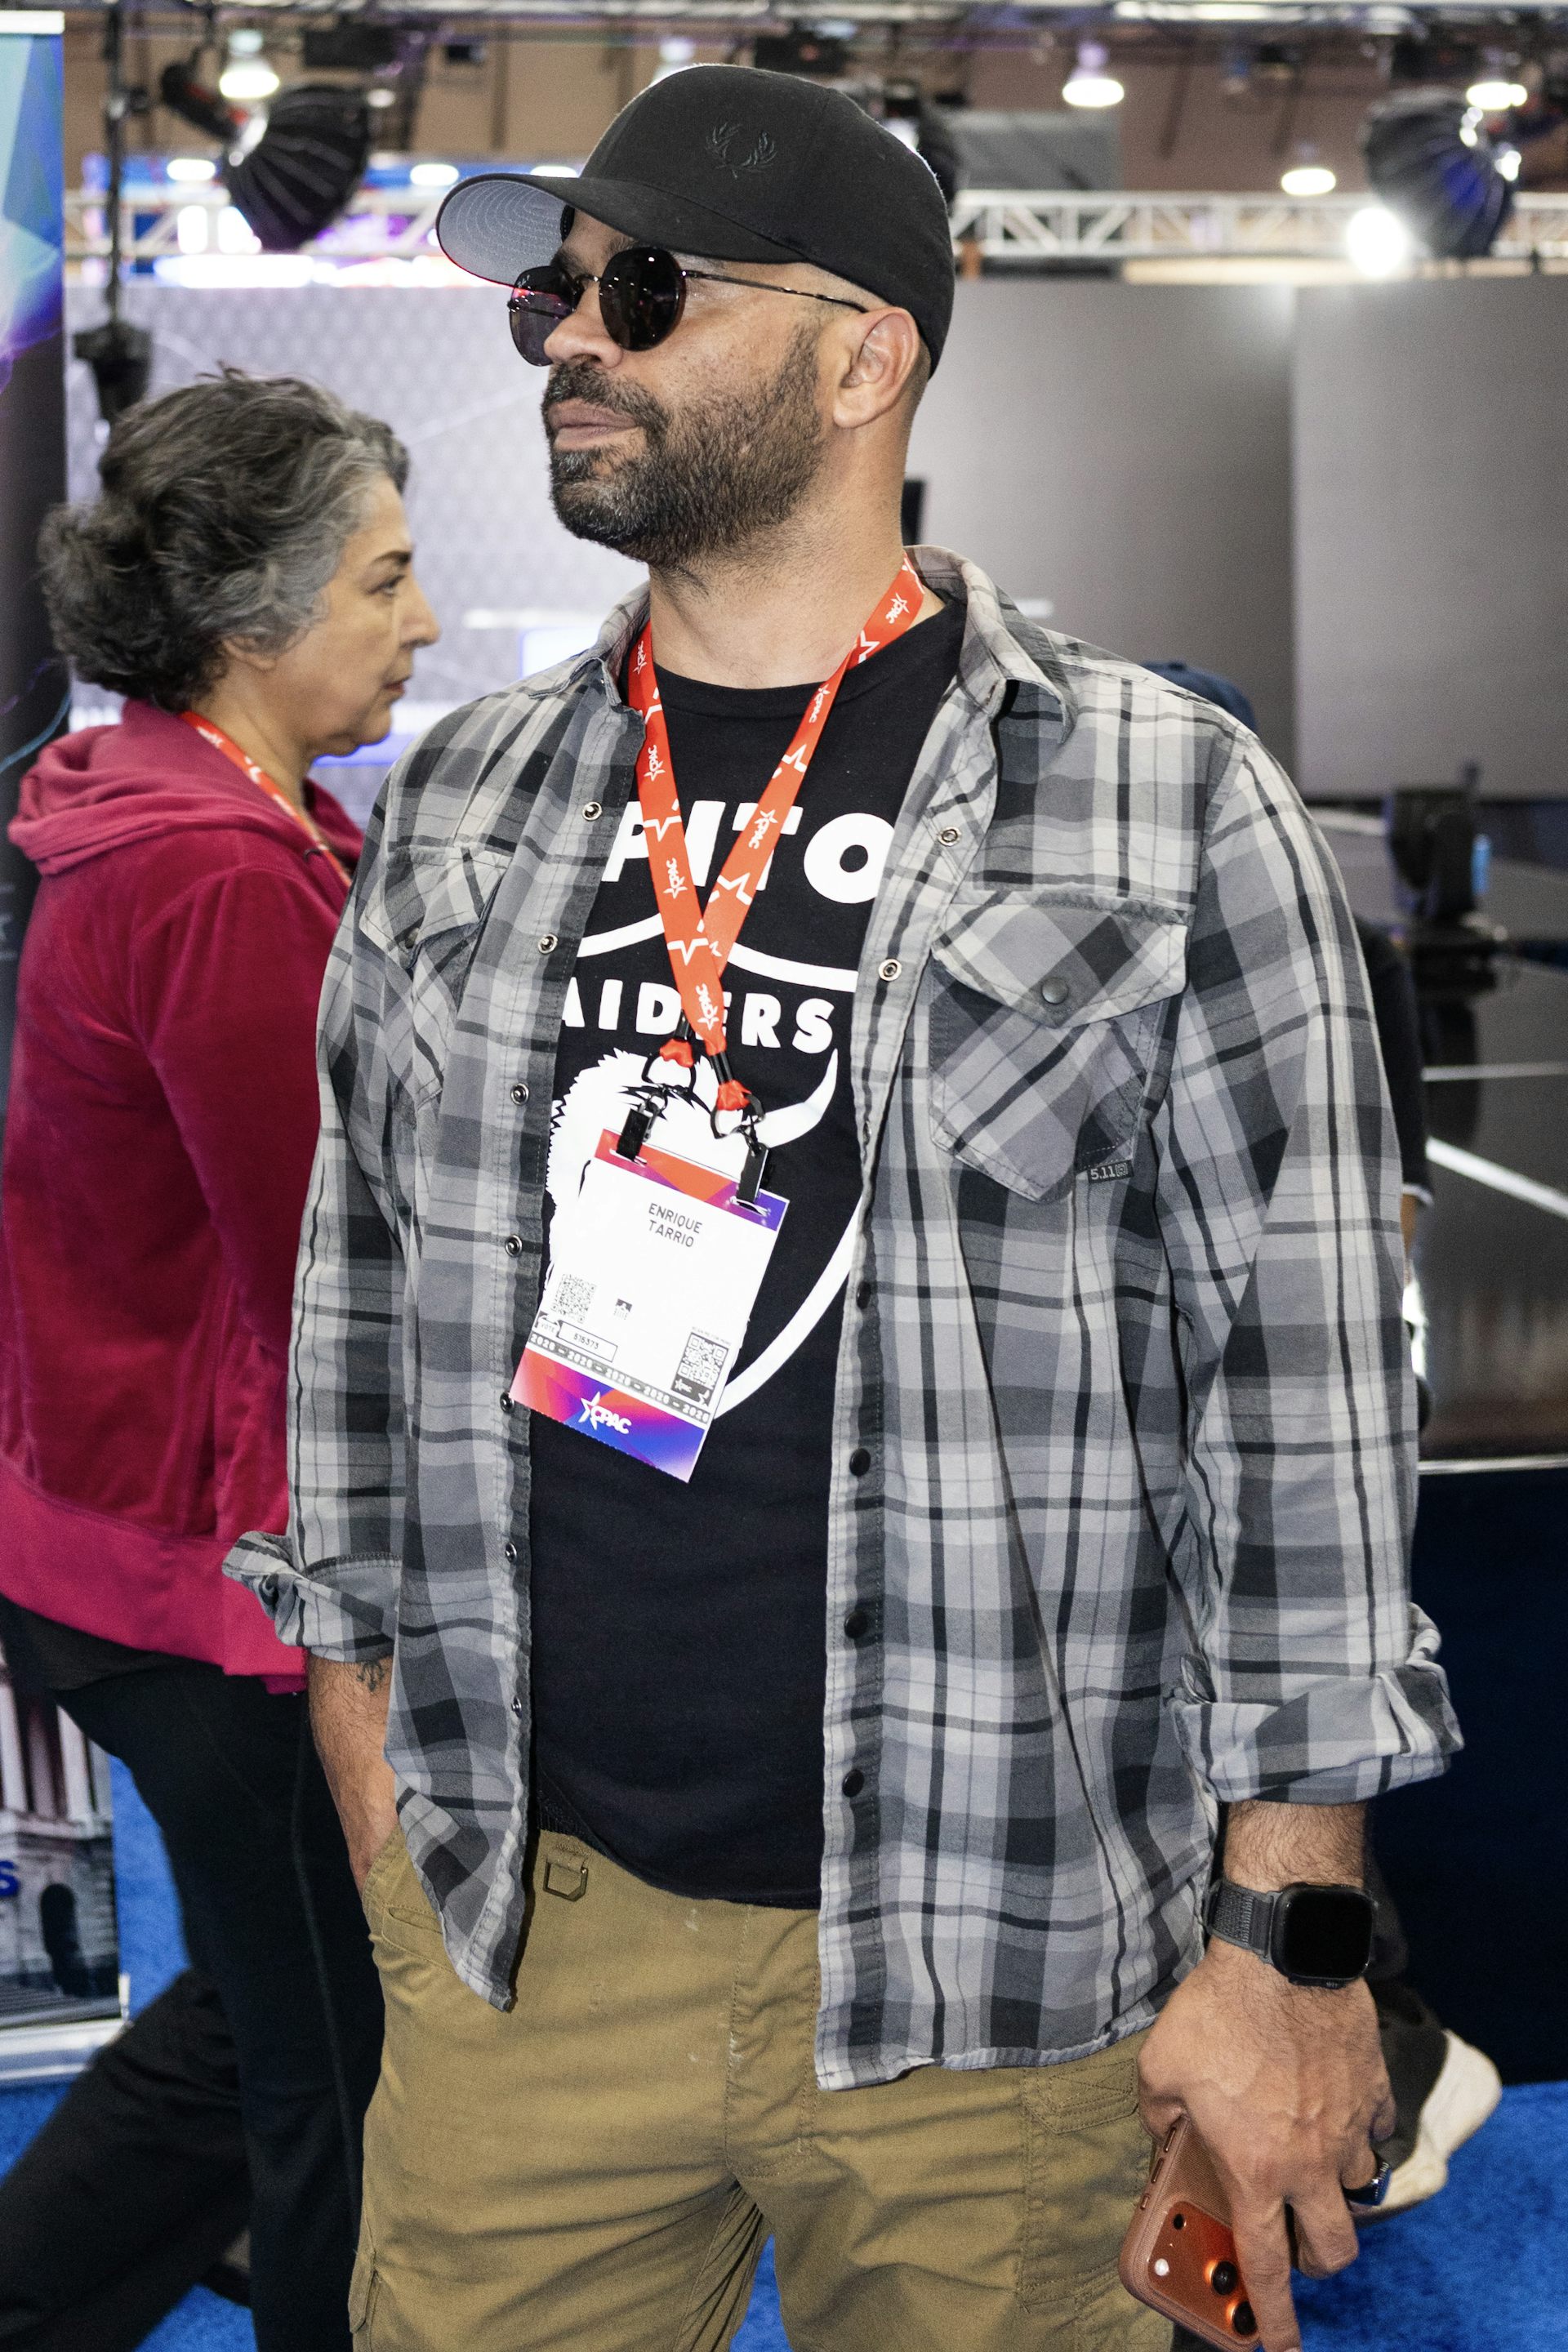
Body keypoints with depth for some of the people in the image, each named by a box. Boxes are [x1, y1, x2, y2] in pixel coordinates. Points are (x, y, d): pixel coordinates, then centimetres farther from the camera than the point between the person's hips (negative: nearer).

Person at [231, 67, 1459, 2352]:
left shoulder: (1167, 809, -6)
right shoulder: (463, 806, 7)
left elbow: (1304, 1380, -7)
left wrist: (1293, 1937, -8)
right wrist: (377, 1797, 12)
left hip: (992, 1973, -3)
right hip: (516, 1933, 4)